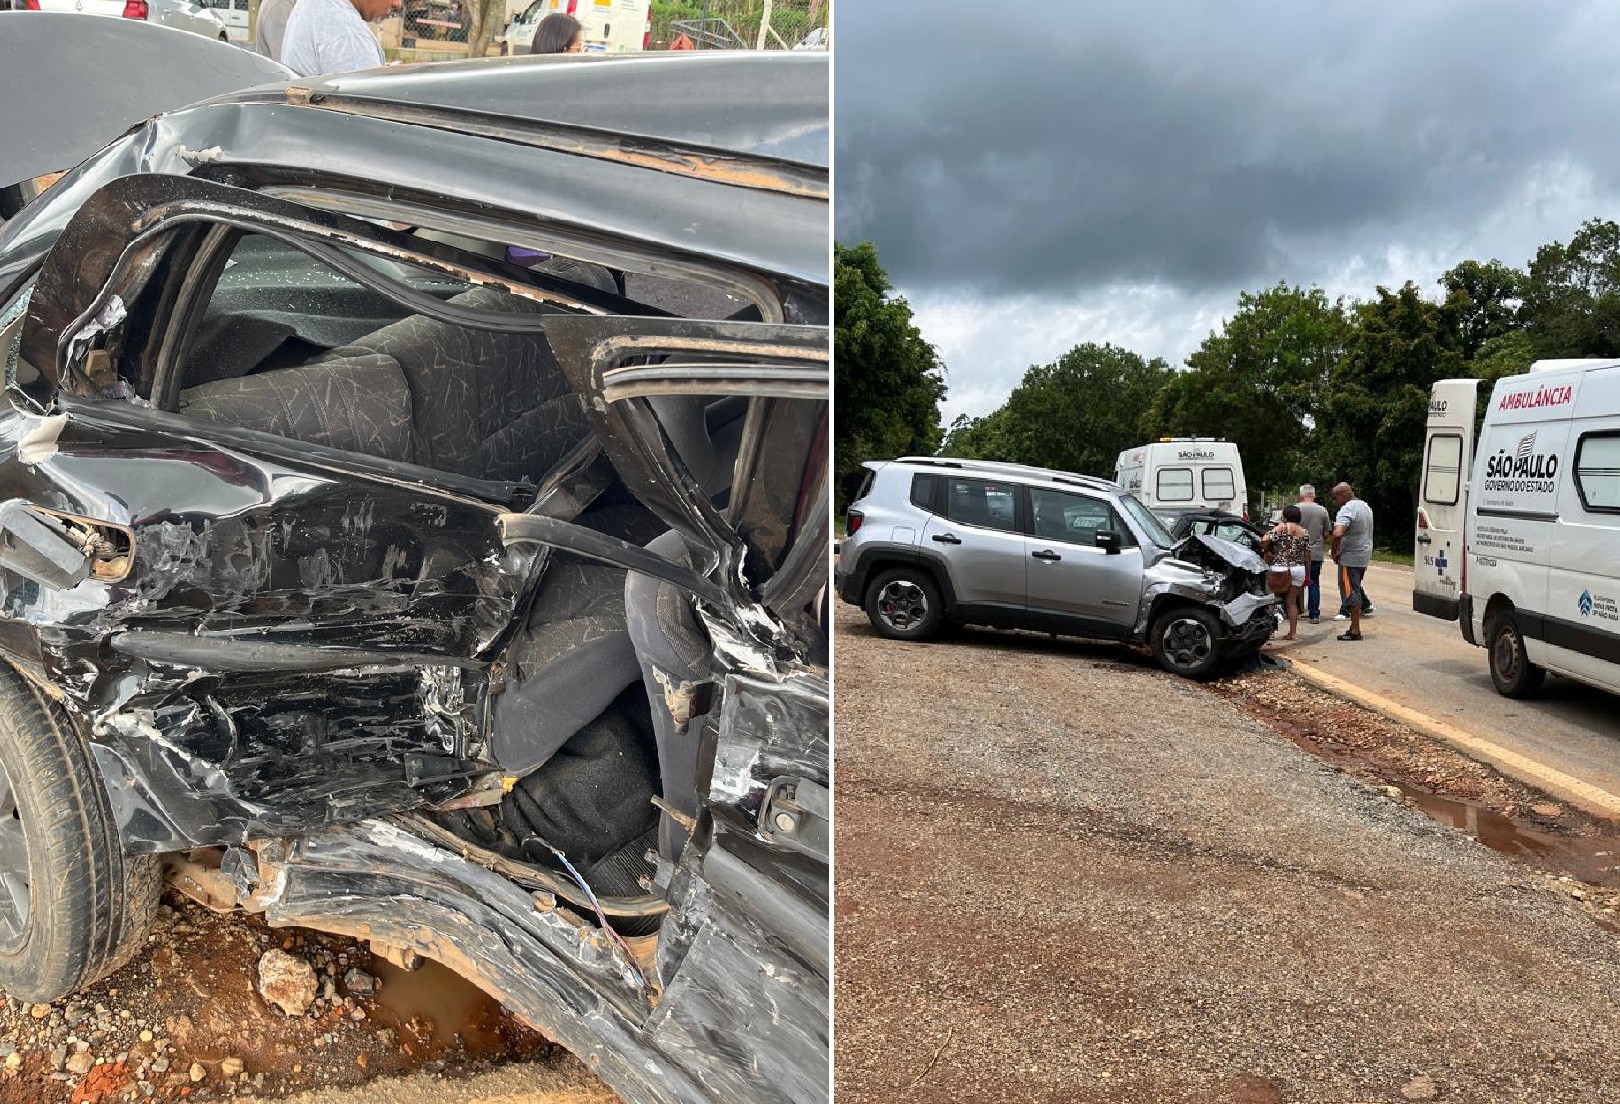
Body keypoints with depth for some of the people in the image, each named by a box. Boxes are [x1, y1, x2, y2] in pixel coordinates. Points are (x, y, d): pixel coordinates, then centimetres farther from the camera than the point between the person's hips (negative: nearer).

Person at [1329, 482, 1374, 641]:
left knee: (1351, 593, -3)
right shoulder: (1365, 506, 15)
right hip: (1364, 556, 9)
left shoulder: (1347, 509, -18)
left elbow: (1338, 533, -33)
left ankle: (1355, 631, 0)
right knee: (1355, 590, 16)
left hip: (1350, 558, -9)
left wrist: (1334, 552, -18)